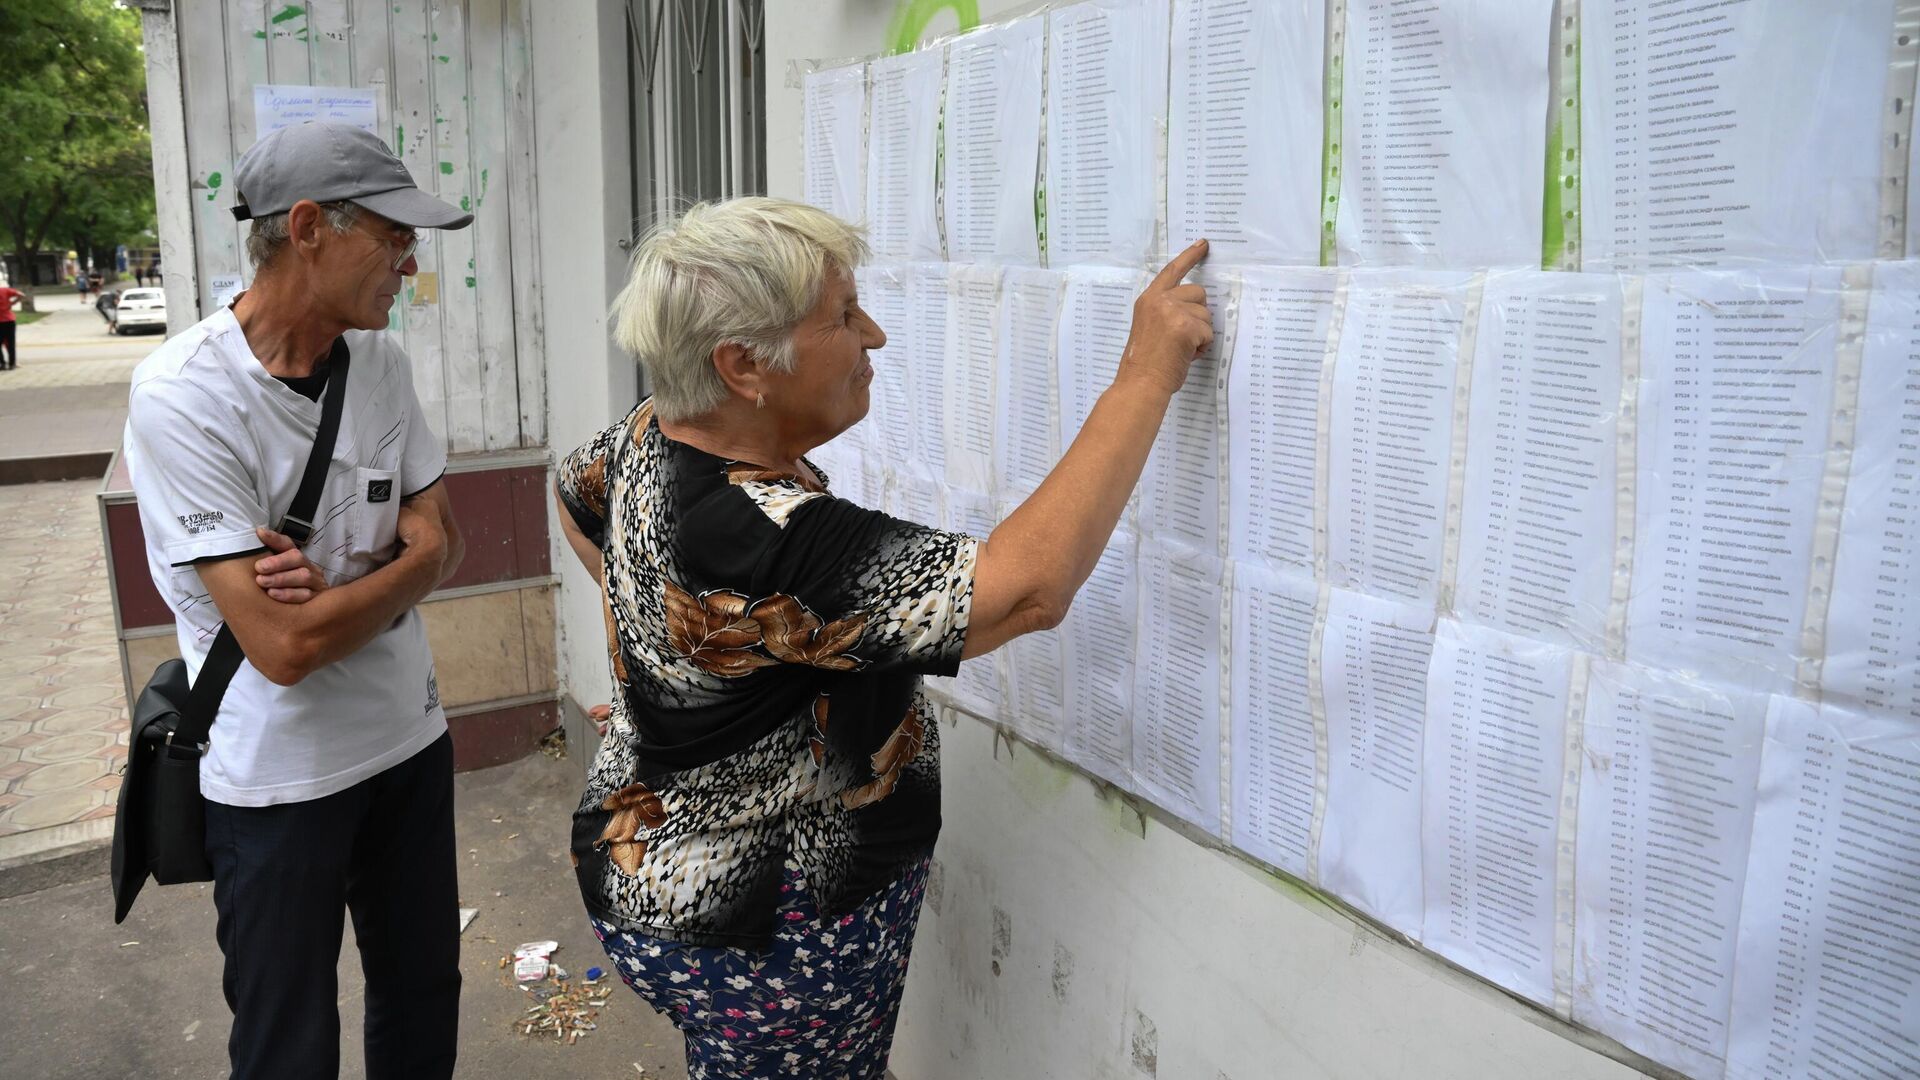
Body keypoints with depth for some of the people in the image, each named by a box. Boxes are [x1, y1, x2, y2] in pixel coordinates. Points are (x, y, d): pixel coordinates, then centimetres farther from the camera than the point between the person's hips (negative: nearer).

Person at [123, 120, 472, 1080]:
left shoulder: (380, 362, -2)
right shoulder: (184, 396, -21)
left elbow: (440, 539, 3)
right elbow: (285, 645, -25)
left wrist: (338, 583, -18)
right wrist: (405, 564, -9)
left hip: (409, 737, 6)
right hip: (277, 775, -5)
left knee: (425, 1002, 21)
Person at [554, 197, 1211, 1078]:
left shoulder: (651, 435, -6)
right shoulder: (761, 539, -36)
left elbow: (573, 492, 18)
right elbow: (1028, 588, -40)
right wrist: (1147, 375, -33)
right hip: (763, 942, -9)